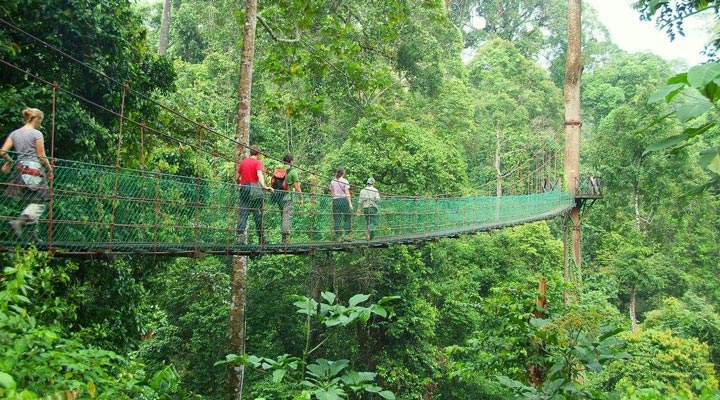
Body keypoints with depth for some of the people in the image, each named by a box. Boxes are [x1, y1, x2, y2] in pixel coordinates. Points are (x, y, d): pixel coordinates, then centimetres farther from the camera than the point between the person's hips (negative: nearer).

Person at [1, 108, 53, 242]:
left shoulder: (14, 133, 10)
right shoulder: (36, 133, -7)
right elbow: (41, 156, -8)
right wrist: (50, 169, 5)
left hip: (20, 171, 7)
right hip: (34, 170, -7)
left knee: (31, 202, 13)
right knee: (38, 204, -2)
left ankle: (33, 234, 9)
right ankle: (19, 221, -25)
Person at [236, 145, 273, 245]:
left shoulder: (243, 162, 14)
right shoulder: (257, 162, -1)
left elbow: (236, 178, 19)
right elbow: (259, 174, -19)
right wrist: (264, 186, -31)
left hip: (244, 191, 4)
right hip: (254, 191, -3)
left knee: (243, 215, -1)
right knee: (258, 216, 5)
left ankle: (240, 235, -18)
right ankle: (261, 239, 12)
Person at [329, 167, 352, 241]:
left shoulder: (332, 182, 10)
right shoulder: (344, 181, -2)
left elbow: (332, 193, 10)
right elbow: (347, 193, -5)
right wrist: (350, 203, -5)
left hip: (335, 201, 4)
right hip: (344, 200, -4)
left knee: (337, 220, 4)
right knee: (347, 218, 4)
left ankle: (339, 237, 2)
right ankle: (347, 235, -4)